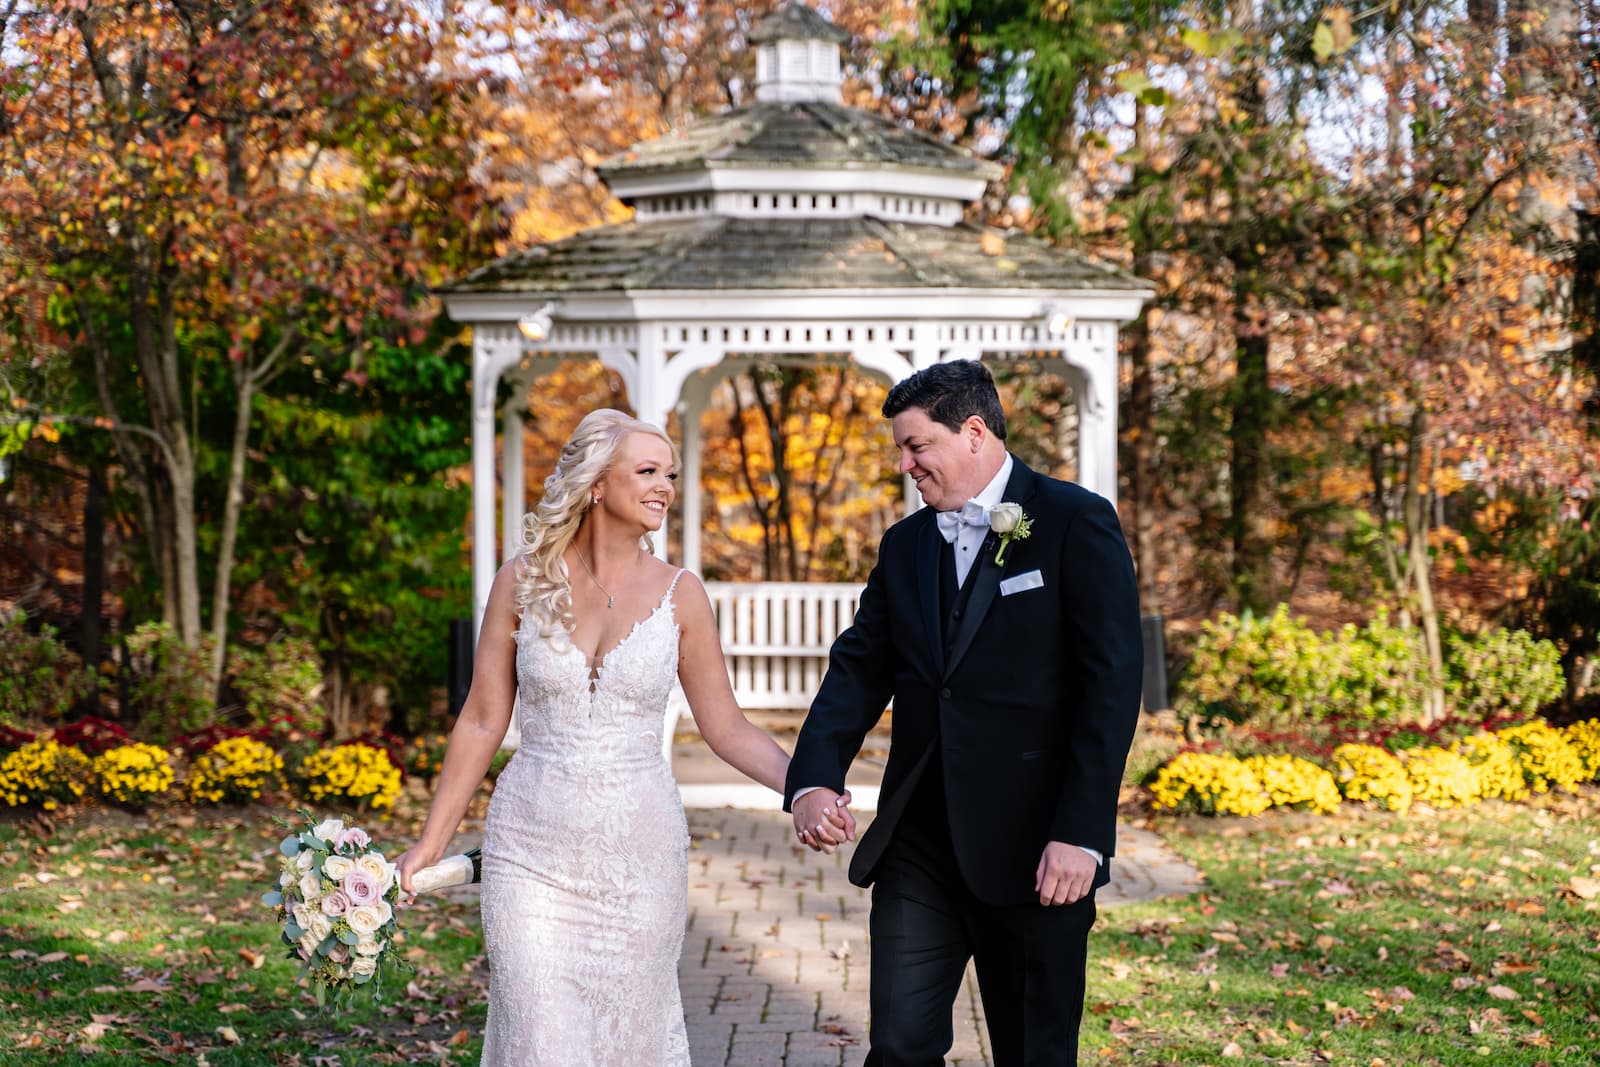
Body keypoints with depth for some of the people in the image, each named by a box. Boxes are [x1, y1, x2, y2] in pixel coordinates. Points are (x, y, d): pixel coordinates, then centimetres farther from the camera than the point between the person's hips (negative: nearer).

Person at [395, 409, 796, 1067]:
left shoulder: (678, 595, 0)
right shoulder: (523, 582, -1)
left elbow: (726, 727, 2)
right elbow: (482, 722, 4)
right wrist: (431, 841, 4)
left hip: (638, 853, 1)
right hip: (530, 852, 0)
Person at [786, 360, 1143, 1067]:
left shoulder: (1076, 523, -5)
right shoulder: (906, 544, 13)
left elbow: (1112, 683, -11)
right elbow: (859, 668, 7)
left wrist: (1081, 832, -18)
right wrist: (813, 779, -11)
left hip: (1033, 847, -5)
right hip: (920, 842, 5)